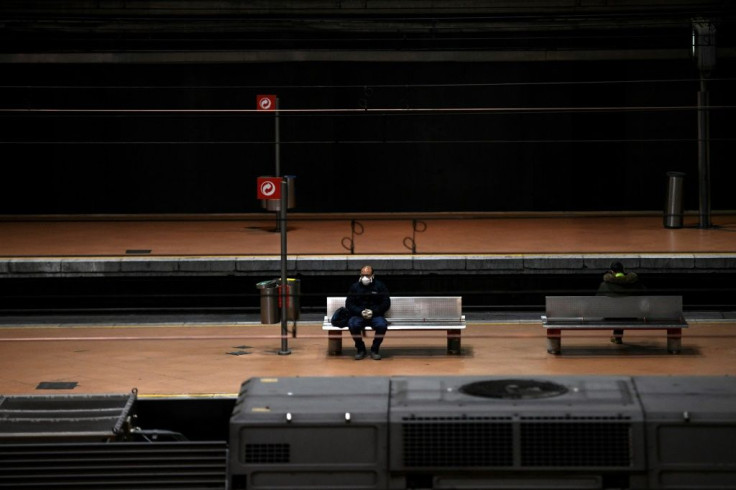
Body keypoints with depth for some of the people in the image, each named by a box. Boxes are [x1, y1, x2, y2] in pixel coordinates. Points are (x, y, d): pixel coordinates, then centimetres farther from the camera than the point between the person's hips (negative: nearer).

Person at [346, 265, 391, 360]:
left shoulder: (380, 286, 5)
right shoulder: (355, 287, 8)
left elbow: (386, 303, 2)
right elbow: (349, 304, 4)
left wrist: (373, 311, -13)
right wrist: (361, 312, -13)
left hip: (375, 315, -1)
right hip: (358, 316, 1)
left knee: (382, 325, -33)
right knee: (353, 325, -33)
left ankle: (375, 350, -11)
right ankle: (360, 349, -10)